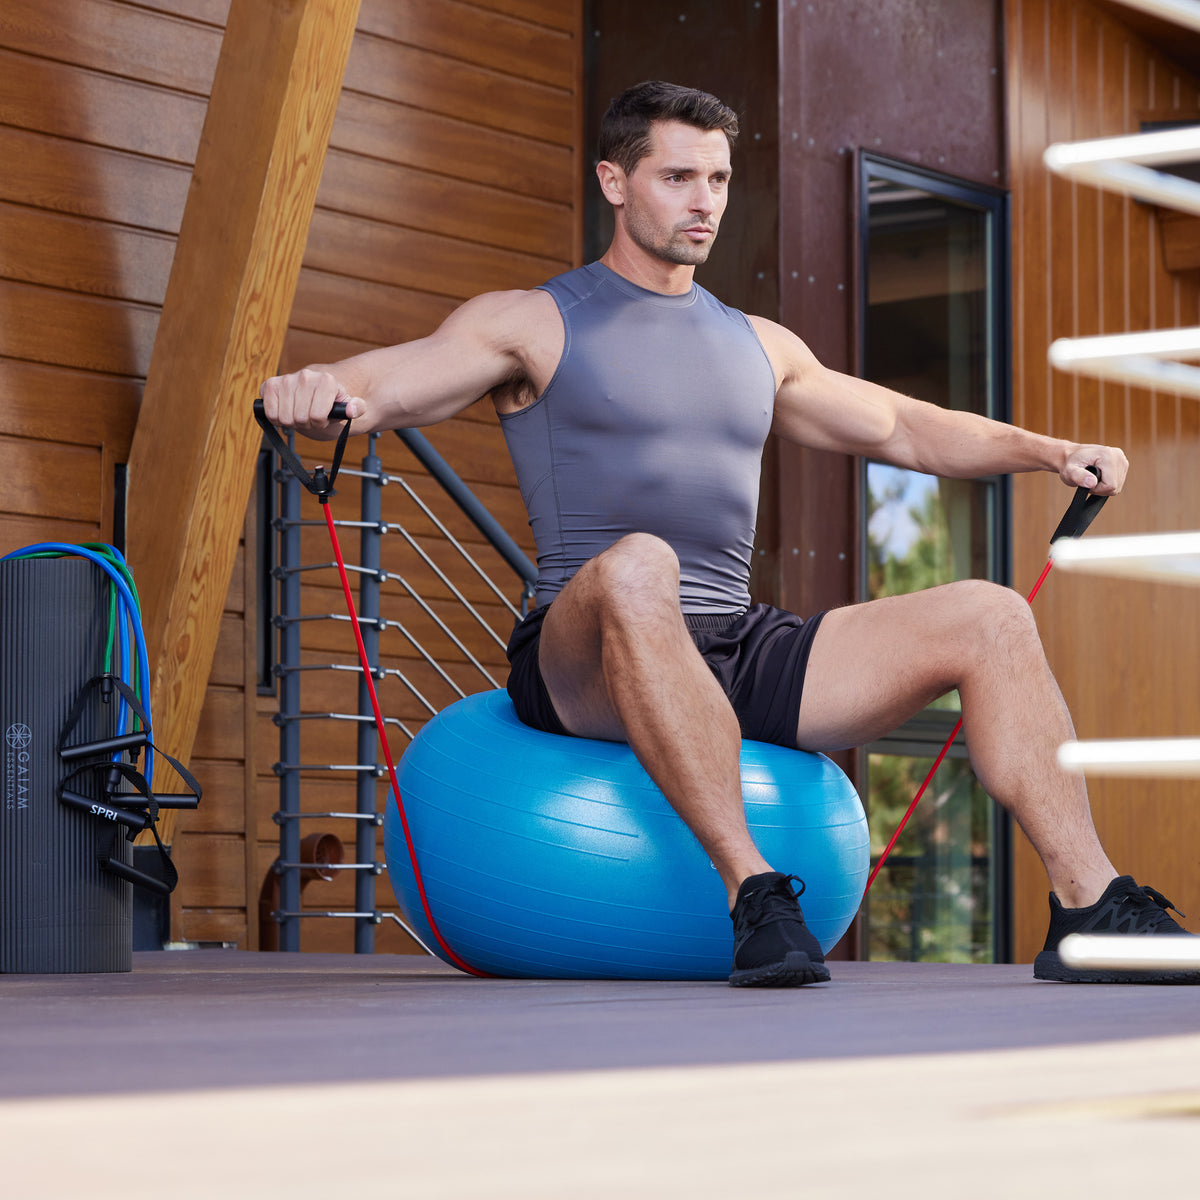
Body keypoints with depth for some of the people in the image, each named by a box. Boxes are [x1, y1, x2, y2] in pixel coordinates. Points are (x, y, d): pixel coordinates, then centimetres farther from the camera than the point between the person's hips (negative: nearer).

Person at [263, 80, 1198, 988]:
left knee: (990, 617, -10)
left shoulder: (759, 345, 23)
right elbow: (378, 388, -10)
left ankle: (1090, 910, -15)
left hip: (742, 652, 6)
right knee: (638, 569, -42)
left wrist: (1050, 451, 22)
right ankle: (753, 891, -42)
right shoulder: (533, 324, 5)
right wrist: (315, 393, -34)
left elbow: (902, 429, 32)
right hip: (588, 665, -6)